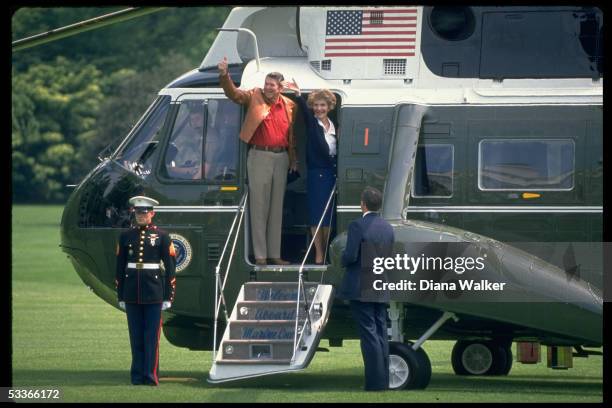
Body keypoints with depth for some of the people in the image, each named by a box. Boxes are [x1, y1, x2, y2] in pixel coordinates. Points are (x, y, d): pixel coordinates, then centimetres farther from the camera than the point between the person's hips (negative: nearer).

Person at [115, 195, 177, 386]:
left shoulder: (161, 236, 1)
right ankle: (137, 375, 10)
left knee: (152, 336, -3)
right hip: (132, 294, 2)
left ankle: (150, 375, -3)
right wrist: (120, 296, 8)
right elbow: (120, 267, 11)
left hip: (154, 292, -2)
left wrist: (168, 297, -3)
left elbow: (170, 268, 1)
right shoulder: (126, 236, 8)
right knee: (136, 336, 5)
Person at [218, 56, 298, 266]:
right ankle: (260, 255, -1)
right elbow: (233, 93, -15)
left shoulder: (288, 105, 8)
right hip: (260, 156, -4)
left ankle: (274, 254, 15)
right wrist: (224, 75, -32)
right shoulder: (255, 97, -1)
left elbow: (291, 134, 16)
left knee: (277, 207, 9)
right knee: (259, 207, -3)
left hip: (281, 157, 4)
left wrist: (293, 159, 15)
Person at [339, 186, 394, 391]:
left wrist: (344, 261, 2)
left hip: (361, 289, -7)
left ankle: (375, 381, -9)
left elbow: (350, 255, -18)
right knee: (381, 333, 11)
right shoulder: (387, 227, 10)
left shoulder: (358, 226, -13)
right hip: (381, 290, 7)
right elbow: (389, 256, 14)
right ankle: (383, 380, 13)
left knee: (369, 335, -7)